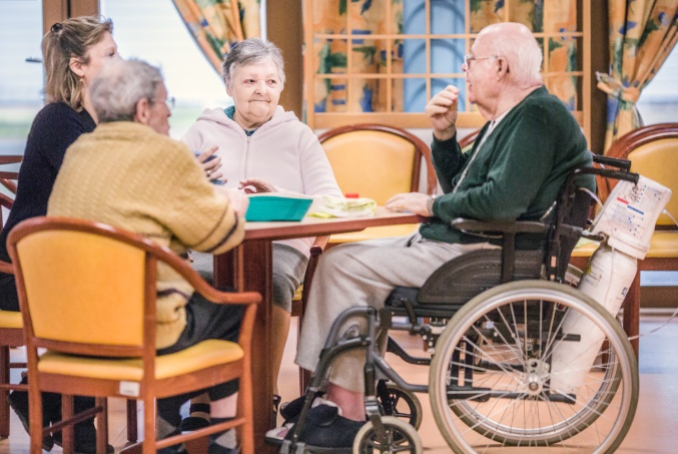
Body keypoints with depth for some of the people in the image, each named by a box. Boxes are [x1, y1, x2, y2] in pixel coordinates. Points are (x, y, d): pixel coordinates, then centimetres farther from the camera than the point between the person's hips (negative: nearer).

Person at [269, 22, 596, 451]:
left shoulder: (538, 116, -15)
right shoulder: (509, 118, 19)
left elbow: (502, 200, -27)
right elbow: (459, 188, 25)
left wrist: (431, 205, -12)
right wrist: (445, 135, 9)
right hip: (459, 244, 11)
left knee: (341, 265, -12)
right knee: (340, 259, 9)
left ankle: (348, 415, -4)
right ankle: (334, 400, 4)